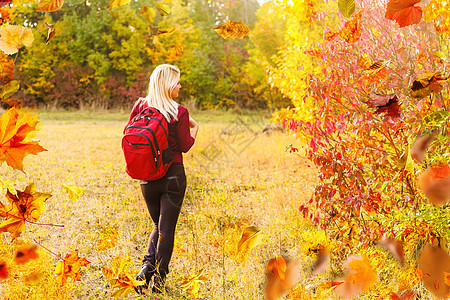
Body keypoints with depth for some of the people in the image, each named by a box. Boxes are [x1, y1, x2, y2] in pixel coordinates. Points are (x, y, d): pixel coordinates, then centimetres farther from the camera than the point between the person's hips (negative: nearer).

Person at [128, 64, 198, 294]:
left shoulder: (141, 106, -2)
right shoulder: (179, 113, -12)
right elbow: (185, 146, -3)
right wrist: (194, 129, 14)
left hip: (147, 177, 4)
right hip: (173, 175, -4)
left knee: (159, 226, 21)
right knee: (167, 229, 6)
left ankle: (148, 264, -2)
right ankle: (158, 280, 6)